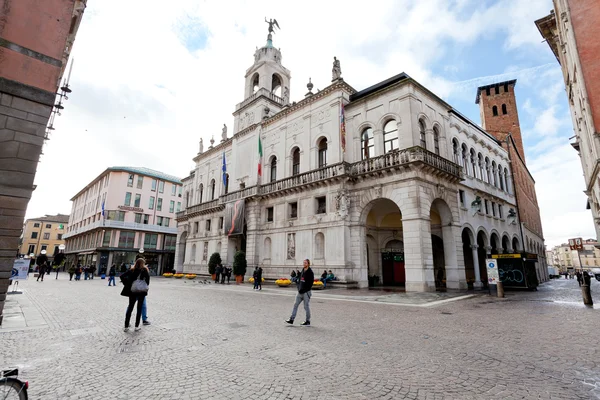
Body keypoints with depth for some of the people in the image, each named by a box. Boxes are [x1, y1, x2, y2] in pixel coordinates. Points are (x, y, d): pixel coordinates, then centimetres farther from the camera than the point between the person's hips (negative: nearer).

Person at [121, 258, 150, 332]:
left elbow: (122, 276, 0)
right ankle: (137, 326, 12)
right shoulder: (145, 270, -6)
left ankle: (126, 326, 15)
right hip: (141, 292, -3)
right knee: (139, 308, 8)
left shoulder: (132, 270, 4)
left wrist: (127, 284, 3)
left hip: (132, 291, 3)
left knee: (130, 308, 13)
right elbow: (147, 278, -20)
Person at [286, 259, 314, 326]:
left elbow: (310, 283, -15)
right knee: (295, 305, 7)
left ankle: (308, 321, 14)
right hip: (300, 291, 7)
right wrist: (299, 288, 6)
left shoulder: (310, 272, -11)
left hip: (306, 292, -7)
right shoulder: (303, 271, 11)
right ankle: (291, 319, 12)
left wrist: (303, 290, -17)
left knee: (306, 306, 2)